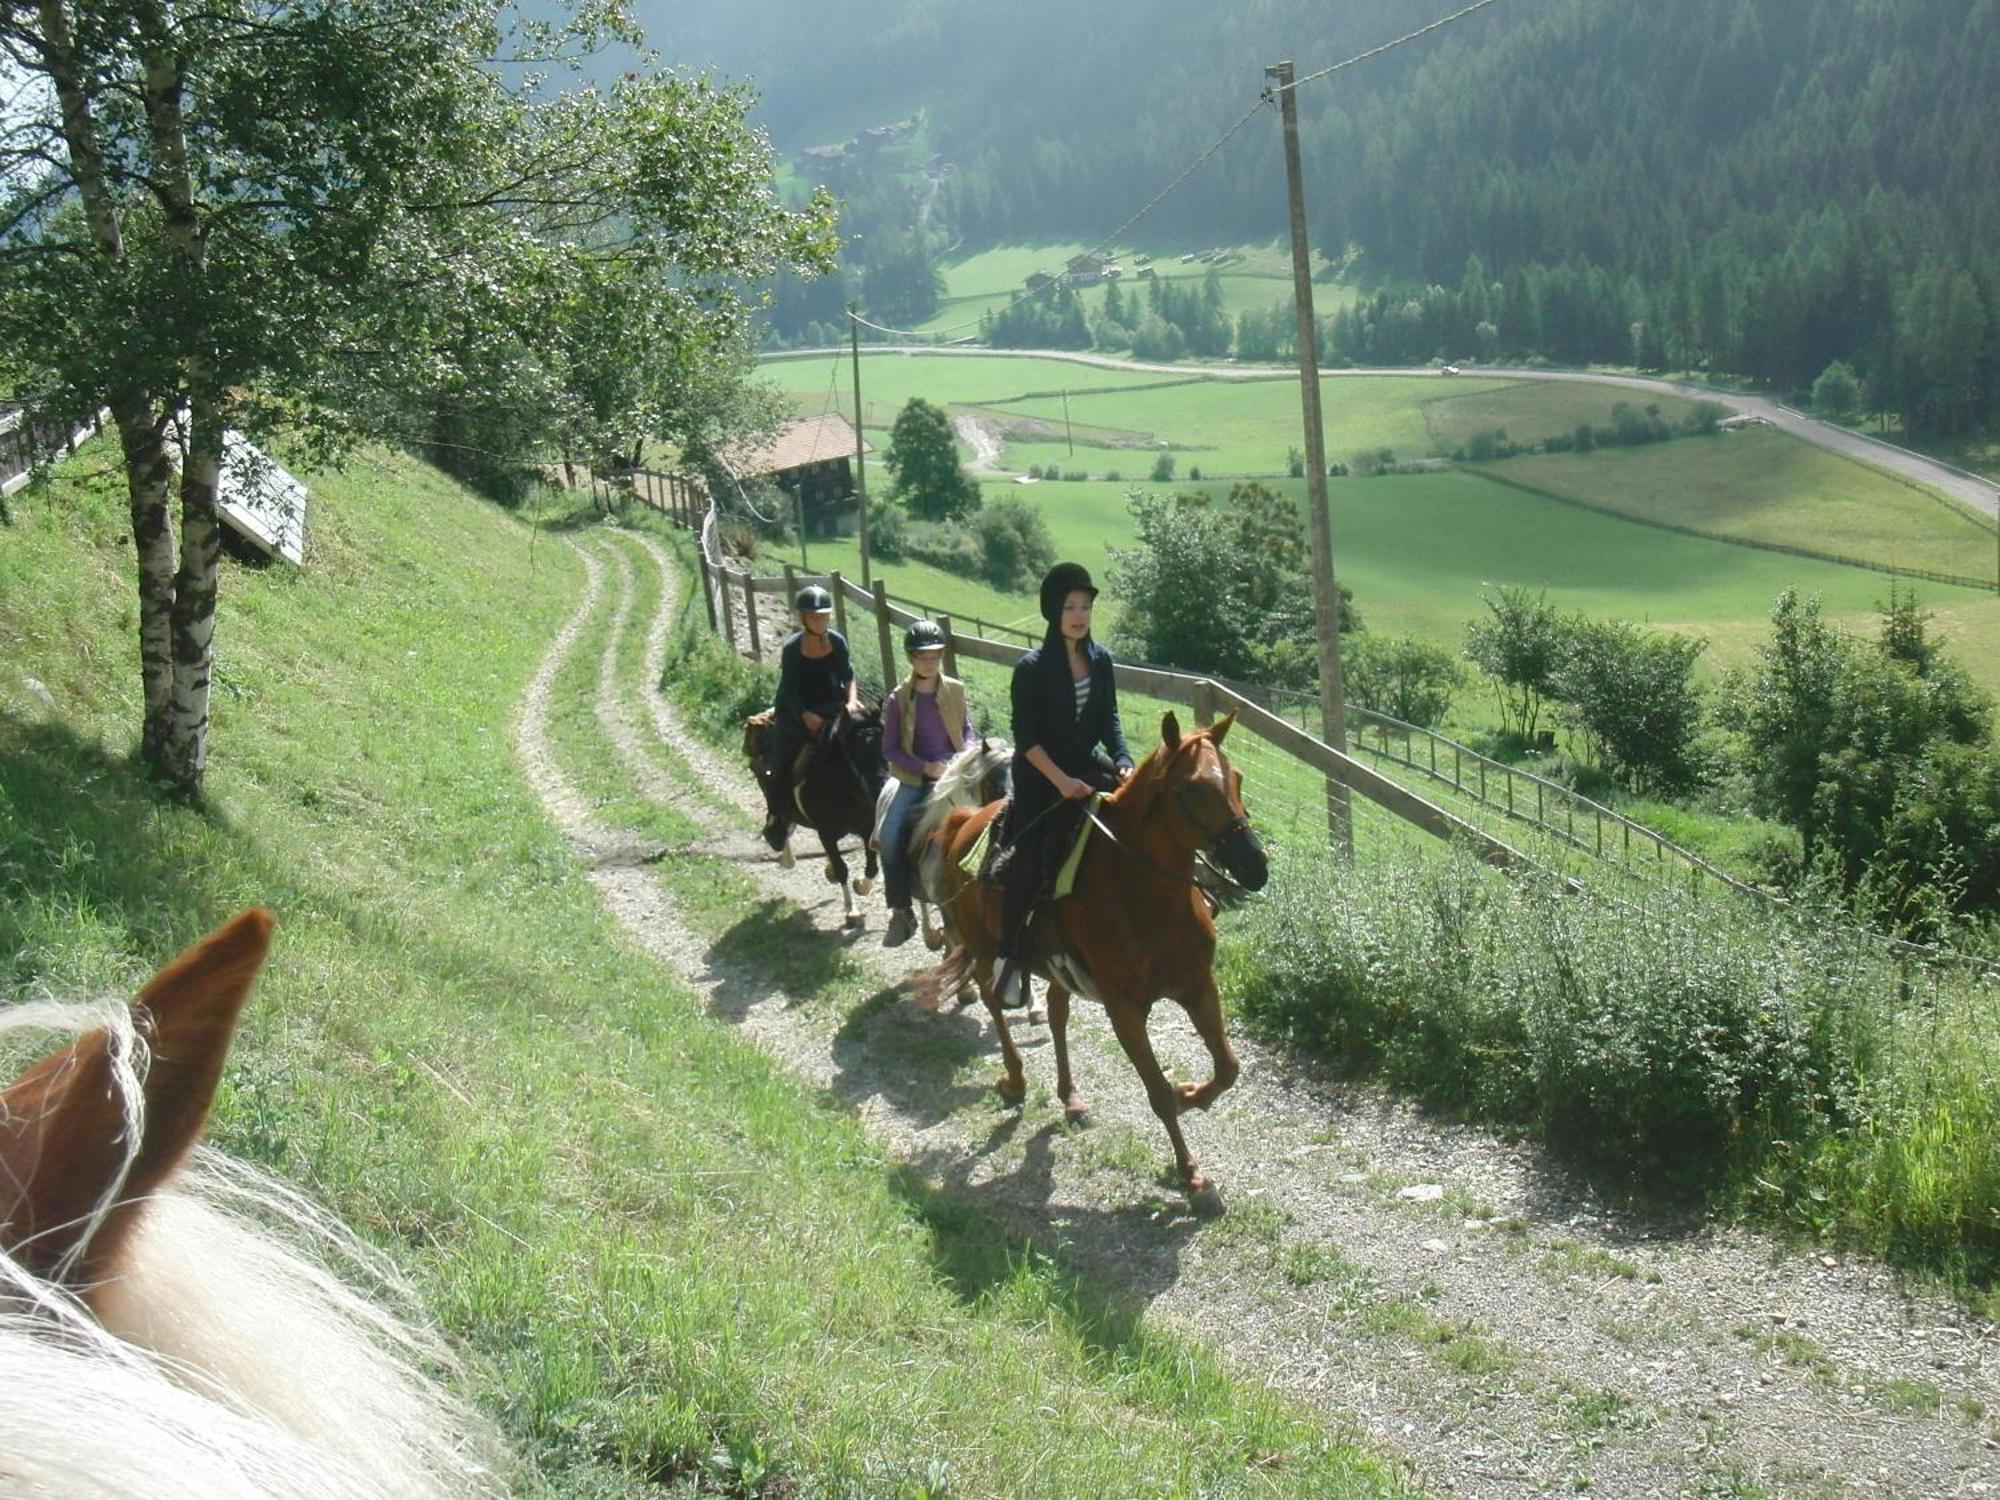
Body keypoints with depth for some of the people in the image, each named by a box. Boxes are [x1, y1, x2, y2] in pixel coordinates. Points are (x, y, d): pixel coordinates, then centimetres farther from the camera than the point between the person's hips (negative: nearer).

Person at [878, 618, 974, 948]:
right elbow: (890, 748, -2)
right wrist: (926, 767, -13)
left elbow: (967, 729, 15)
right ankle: (900, 911, -9)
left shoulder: (955, 690, 4)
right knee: (890, 834, -21)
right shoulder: (899, 699, -3)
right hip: (915, 778, -1)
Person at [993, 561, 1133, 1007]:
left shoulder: (1100, 659, 2)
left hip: (1088, 765, 5)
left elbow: (1109, 719, 9)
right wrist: (1062, 781, -21)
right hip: (1040, 777, -5)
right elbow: (1025, 738, -13)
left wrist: (1123, 761, -9)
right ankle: (1011, 957, -2)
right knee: (1028, 861, -13)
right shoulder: (1032, 668, -13)